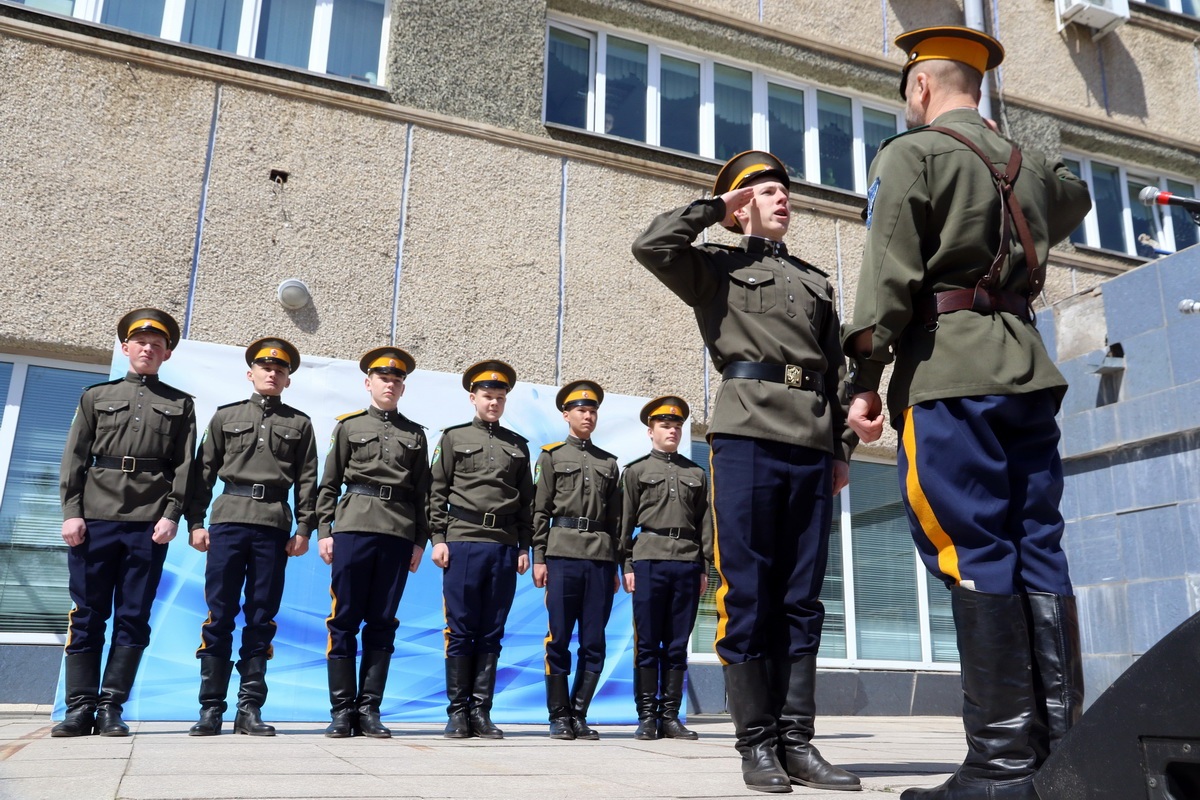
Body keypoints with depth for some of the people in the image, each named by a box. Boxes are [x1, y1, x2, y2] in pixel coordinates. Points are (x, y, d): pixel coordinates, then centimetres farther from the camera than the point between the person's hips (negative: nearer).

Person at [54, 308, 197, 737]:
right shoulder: (95, 396, 16)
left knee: (133, 617, 0)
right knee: (87, 615, 2)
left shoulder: (180, 404, 13)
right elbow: (74, 458, 9)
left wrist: (172, 515, -6)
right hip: (95, 517, 1)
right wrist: (71, 511, -2)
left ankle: (111, 707, 6)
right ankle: (80, 707, 9)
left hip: (149, 523, 0)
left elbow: (184, 465, 5)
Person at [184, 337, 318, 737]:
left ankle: (250, 709, 7)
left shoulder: (300, 424, 14)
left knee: (261, 618, 2)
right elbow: (203, 471, 10)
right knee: (219, 616, 0)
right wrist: (195, 522, 2)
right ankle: (211, 708, 6)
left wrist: (304, 529, 0)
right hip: (228, 519, 0)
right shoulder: (226, 416, 15)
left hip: (274, 526, 0)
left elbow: (307, 480, 9)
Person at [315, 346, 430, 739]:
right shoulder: (349, 425, 12)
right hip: (353, 527, -1)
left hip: (399, 535, 1)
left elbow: (422, 493, 12)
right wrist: (323, 531, 0)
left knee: (382, 624, 4)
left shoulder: (415, 434, 15)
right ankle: (341, 710, 8)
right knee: (344, 621, 0)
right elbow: (329, 484, 9)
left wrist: (420, 541, 5)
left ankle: (369, 710, 10)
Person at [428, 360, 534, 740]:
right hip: (463, 542, -2)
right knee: (461, 630, 1)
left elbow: (527, 501, 14)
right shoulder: (453, 437, 9)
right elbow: (437, 492, 5)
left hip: (504, 547, 2)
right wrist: (437, 538, -3)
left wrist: (524, 547, 8)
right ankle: (458, 712, 10)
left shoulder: (518, 445, 15)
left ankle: (481, 712, 12)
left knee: (491, 633, 5)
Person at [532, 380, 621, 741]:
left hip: (601, 557, 3)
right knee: (559, 639, -1)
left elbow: (615, 519, 16)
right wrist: (538, 558, -3)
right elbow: (540, 511, 5)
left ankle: (579, 714, 12)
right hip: (563, 553, -3)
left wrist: (616, 566, 11)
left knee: (594, 642, 2)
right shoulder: (551, 455, 10)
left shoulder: (609, 462, 18)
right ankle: (558, 716, 9)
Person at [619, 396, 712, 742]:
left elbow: (705, 523, 14)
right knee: (647, 643, 0)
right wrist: (627, 565, -2)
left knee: (677, 645, 4)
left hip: (687, 563, 2)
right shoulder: (635, 471, 10)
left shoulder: (696, 473, 17)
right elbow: (625, 521, 6)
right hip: (649, 560, -2)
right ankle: (647, 716, 6)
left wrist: (705, 567, 7)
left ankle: (670, 716, 11)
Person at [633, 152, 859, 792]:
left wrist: (842, 447, 12)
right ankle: (756, 744, 5)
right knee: (747, 599, -4)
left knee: (801, 601, 4)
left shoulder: (815, 281, 25)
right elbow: (651, 246, -7)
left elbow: (837, 372, 21)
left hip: (813, 450, 5)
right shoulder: (716, 268, 13)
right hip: (747, 438, -4)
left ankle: (797, 740, 10)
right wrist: (715, 206, 5)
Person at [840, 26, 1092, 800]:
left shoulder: (910, 154, 1)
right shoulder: (1028, 163, 22)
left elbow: (888, 277, -11)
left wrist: (865, 379, -10)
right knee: (1038, 552, 5)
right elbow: (1076, 198, 46)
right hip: (1028, 368, 7)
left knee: (975, 558, -8)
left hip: (949, 372, -7)